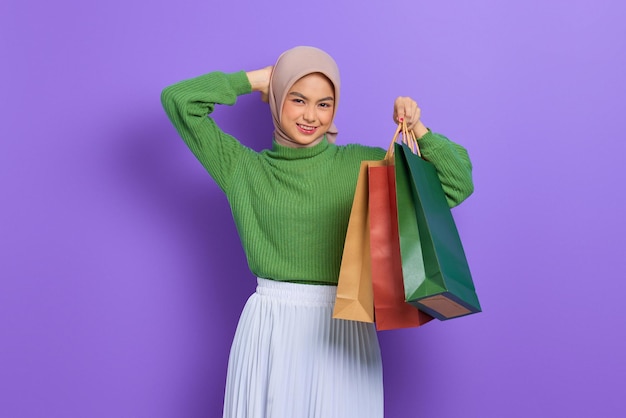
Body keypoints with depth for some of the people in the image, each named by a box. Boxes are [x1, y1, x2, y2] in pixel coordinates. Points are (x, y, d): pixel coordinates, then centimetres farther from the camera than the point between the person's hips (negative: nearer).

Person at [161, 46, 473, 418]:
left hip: (343, 329, 1)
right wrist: (256, 79, 5)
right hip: (269, 328, 0)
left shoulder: (363, 163, 4)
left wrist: (418, 131, -8)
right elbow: (177, 100, 1)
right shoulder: (244, 168, 5)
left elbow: (458, 183, 5)